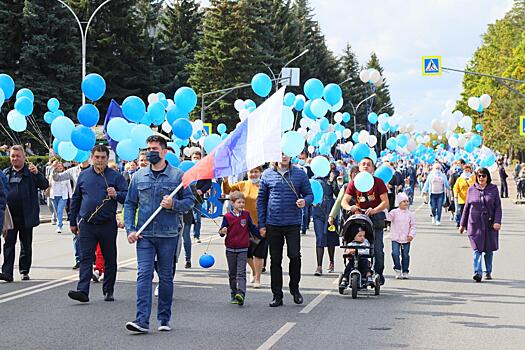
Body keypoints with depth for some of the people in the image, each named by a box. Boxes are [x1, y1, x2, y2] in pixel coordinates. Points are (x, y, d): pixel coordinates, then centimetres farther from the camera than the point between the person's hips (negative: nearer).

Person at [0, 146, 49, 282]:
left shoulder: (30, 171, 1)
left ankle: (24, 271, 18)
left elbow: (45, 185, -8)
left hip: (26, 216, -2)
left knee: (26, 244, 7)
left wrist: (37, 173, -23)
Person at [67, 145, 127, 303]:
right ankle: (83, 291, -12)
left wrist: (116, 195, -22)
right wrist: (72, 221, 16)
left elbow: (127, 196, -1)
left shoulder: (115, 176, 2)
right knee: (86, 258, -6)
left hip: (108, 225, -1)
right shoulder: (84, 175, 10)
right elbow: (76, 199, 16)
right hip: (87, 224, 1)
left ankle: (108, 291, 19)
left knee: (110, 259, 8)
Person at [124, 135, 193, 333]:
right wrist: (130, 229, -1)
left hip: (168, 235, -1)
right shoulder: (139, 176, 8)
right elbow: (130, 204, 10)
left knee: (166, 276, 8)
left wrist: (174, 204, -15)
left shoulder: (178, 175, 1)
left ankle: (164, 319, 18)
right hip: (144, 235, 1)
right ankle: (142, 320, -14)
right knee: (144, 274, -9)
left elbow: (189, 200, 5)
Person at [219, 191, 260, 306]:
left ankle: (241, 293, -25)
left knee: (241, 273, -11)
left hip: (243, 249, -1)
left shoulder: (246, 215, 3)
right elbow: (223, 231, 1)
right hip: (231, 249, 1)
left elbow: (252, 228, 15)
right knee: (232, 273, 10)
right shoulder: (227, 217, -2)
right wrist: (222, 232, -21)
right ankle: (233, 295, 20)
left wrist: (261, 235, 18)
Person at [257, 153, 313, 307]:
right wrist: (261, 224, 3)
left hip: (293, 223, -1)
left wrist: (304, 201, -17)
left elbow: (309, 194, 8)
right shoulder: (267, 174, 5)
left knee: (294, 255, -11)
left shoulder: (300, 174, 4)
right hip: (273, 224, 1)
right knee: (275, 260, 5)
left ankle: (294, 288, 12)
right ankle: (277, 296, 14)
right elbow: (261, 200, 8)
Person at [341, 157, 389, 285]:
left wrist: (374, 210, -23)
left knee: (377, 249, -6)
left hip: (376, 217, -2)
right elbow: (344, 201, 0)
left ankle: (378, 274, 9)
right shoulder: (353, 183, 7)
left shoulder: (378, 182, 1)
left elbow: (385, 202, -5)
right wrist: (349, 207, -24)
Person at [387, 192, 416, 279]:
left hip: (406, 238, 1)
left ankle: (405, 272, 15)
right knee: (395, 253, -12)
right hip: (396, 238, -1)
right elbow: (388, 217, -12)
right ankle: (397, 270, 1)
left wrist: (411, 235, -6)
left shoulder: (410, 214, 4)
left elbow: (413, 226, 6)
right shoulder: (394, 212, 1)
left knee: (405, 255, 5)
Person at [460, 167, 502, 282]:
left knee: (489, 250, 10)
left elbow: (498, 207, 0)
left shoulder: (493, 189, 3)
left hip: (490, 225, 0)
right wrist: (462, 224, 11)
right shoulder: (471, 190, 6)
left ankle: (488, 272, 23)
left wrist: (497, 221, -13)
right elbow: (466, 207, 11)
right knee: (477, 249, -10)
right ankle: (478, 272, -17)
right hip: (475, 224, 0)